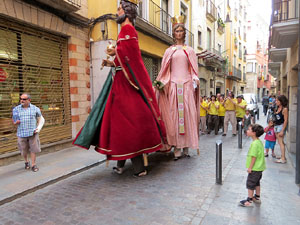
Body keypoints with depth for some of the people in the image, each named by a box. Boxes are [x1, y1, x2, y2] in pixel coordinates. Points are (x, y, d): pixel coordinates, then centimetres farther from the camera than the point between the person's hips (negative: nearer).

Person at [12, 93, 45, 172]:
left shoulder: (35, 109, 0)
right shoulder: (16, 109, 3)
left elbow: (41, 119, 7)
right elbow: (14, 121, 11)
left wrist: (38, 128, -6)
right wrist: (15, 122, -13)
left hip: (32, 133, -1)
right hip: (21, 133, 1)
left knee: (33, 149, 1)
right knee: (24, 150, 11)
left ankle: (33, 165, 13)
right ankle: (26, 162, 37)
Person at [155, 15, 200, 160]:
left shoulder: (189, 50, 15)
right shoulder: (169, 51, 16)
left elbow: (194, 69, 10)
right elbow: (164, 70, 12)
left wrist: (195, 81, -5)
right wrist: (161, 82, -1)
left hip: (187, 85, 0)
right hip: (173, 85, 0)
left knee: (187, 114, -5)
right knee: (174, 115, -6)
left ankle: (186, 147, 2)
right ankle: (176, 148, -3)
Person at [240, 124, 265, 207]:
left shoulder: (255, 143, -25)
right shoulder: (259, 142, 6)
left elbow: (254, 157, -25)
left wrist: (250, 167, -18)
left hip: (255, 168, -10)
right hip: (259, 167, 10)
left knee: (250, 184, 2)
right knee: (256, 183, 22)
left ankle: (249, 201, 12)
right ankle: (257, 198, 36)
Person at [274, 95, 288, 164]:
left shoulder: (284, 109, -15)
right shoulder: (278, 108, 9)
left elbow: (285, 120, -17)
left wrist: (282, 130, -19)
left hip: (281, 126, -8)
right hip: (276, 126, 8)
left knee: (280, 142, -7)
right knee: (280, 142, 14)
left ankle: (283, 159, -3)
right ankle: (282, 156, 24)